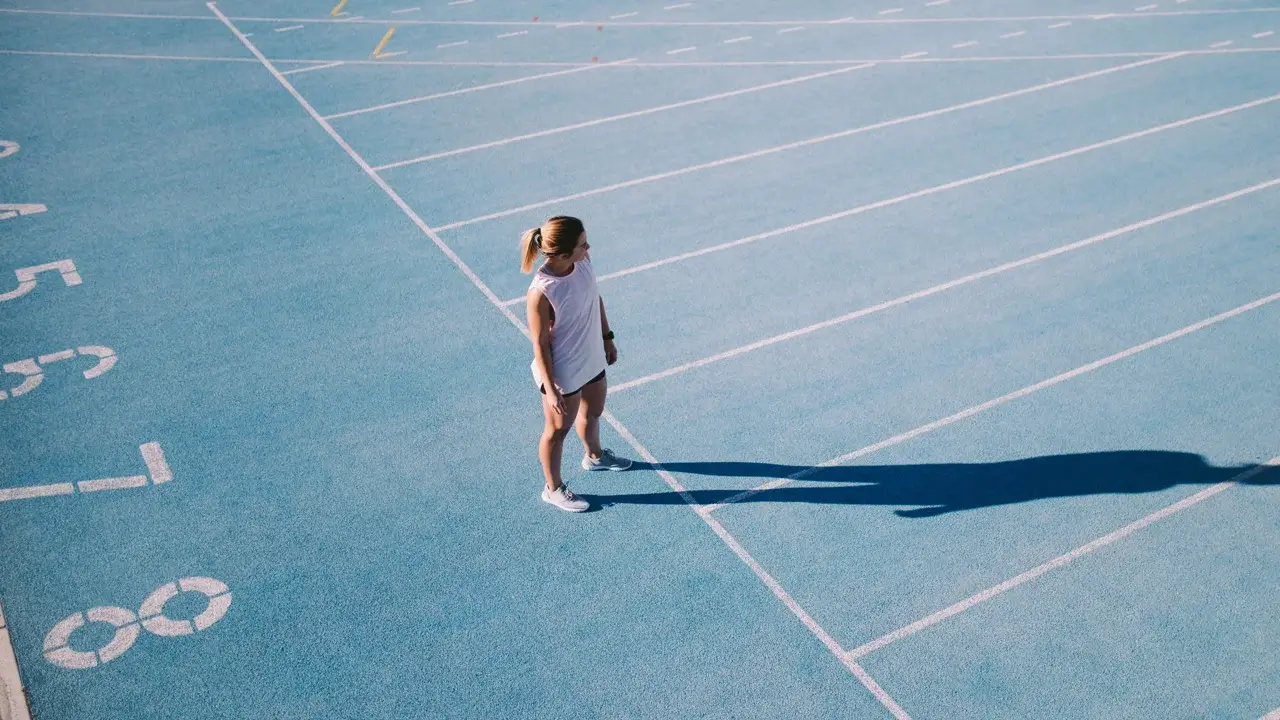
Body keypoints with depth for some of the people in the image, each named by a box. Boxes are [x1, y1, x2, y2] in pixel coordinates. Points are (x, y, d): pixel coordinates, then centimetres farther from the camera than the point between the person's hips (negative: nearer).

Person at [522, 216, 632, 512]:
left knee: (592, 412, 32)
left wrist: (607, 337, 13)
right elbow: (540, 343, -24)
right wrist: (550, 390, -18)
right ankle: (553, 488, 42)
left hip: (592, 359, 7)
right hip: (562, 373, -7)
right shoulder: (541, 292, -34)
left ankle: (594, 456, 63)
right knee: (557, 431, 17)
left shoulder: (584, 260, -14)